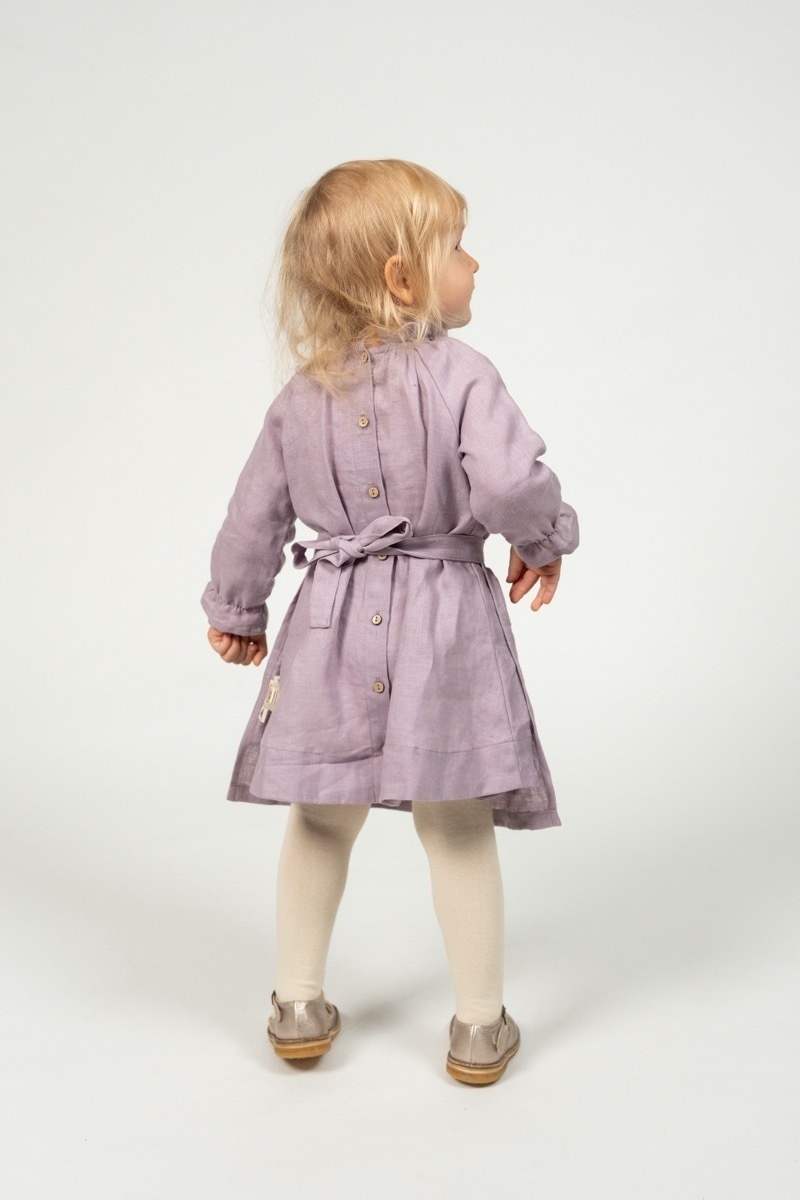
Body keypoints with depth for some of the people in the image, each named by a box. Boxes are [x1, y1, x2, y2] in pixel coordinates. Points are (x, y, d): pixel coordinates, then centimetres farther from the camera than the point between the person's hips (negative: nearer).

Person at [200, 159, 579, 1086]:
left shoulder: (301, 398, 4)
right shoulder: (460, 376, -13)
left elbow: (254, 514, 10)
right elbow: (509, 483, -26)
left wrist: (234, 609, 24)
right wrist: (546, 541, -4)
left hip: (333, 627, 4)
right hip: (443, 626, -4)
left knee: (320, 822, 19)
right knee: (459, 831, 10)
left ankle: (298, 1006, 31)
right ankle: (480, 1027, 23)